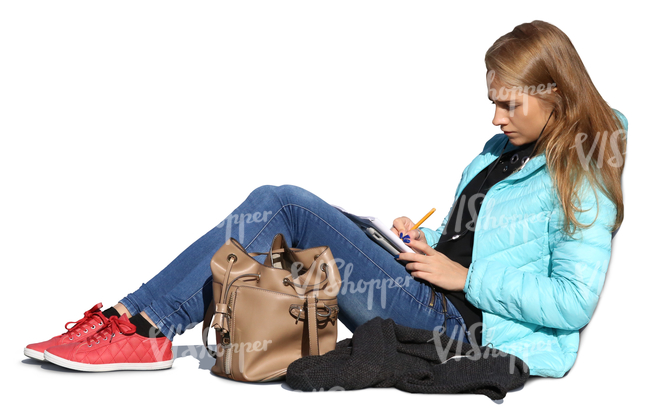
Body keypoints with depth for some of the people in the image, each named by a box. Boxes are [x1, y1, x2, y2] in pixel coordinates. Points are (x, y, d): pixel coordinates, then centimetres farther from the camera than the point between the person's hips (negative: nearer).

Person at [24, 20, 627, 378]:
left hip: (460, 328, -8)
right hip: (432, 300, 9)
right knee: (274, 207, -7)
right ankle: (140, 320, -12)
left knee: (283, 209, -18)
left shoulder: (582, 182, -6)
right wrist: (426, 244, 6)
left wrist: (465, 277, -14)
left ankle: (145, 326, -14)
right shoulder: (500, 151, 20)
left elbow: (574, 300, -16)